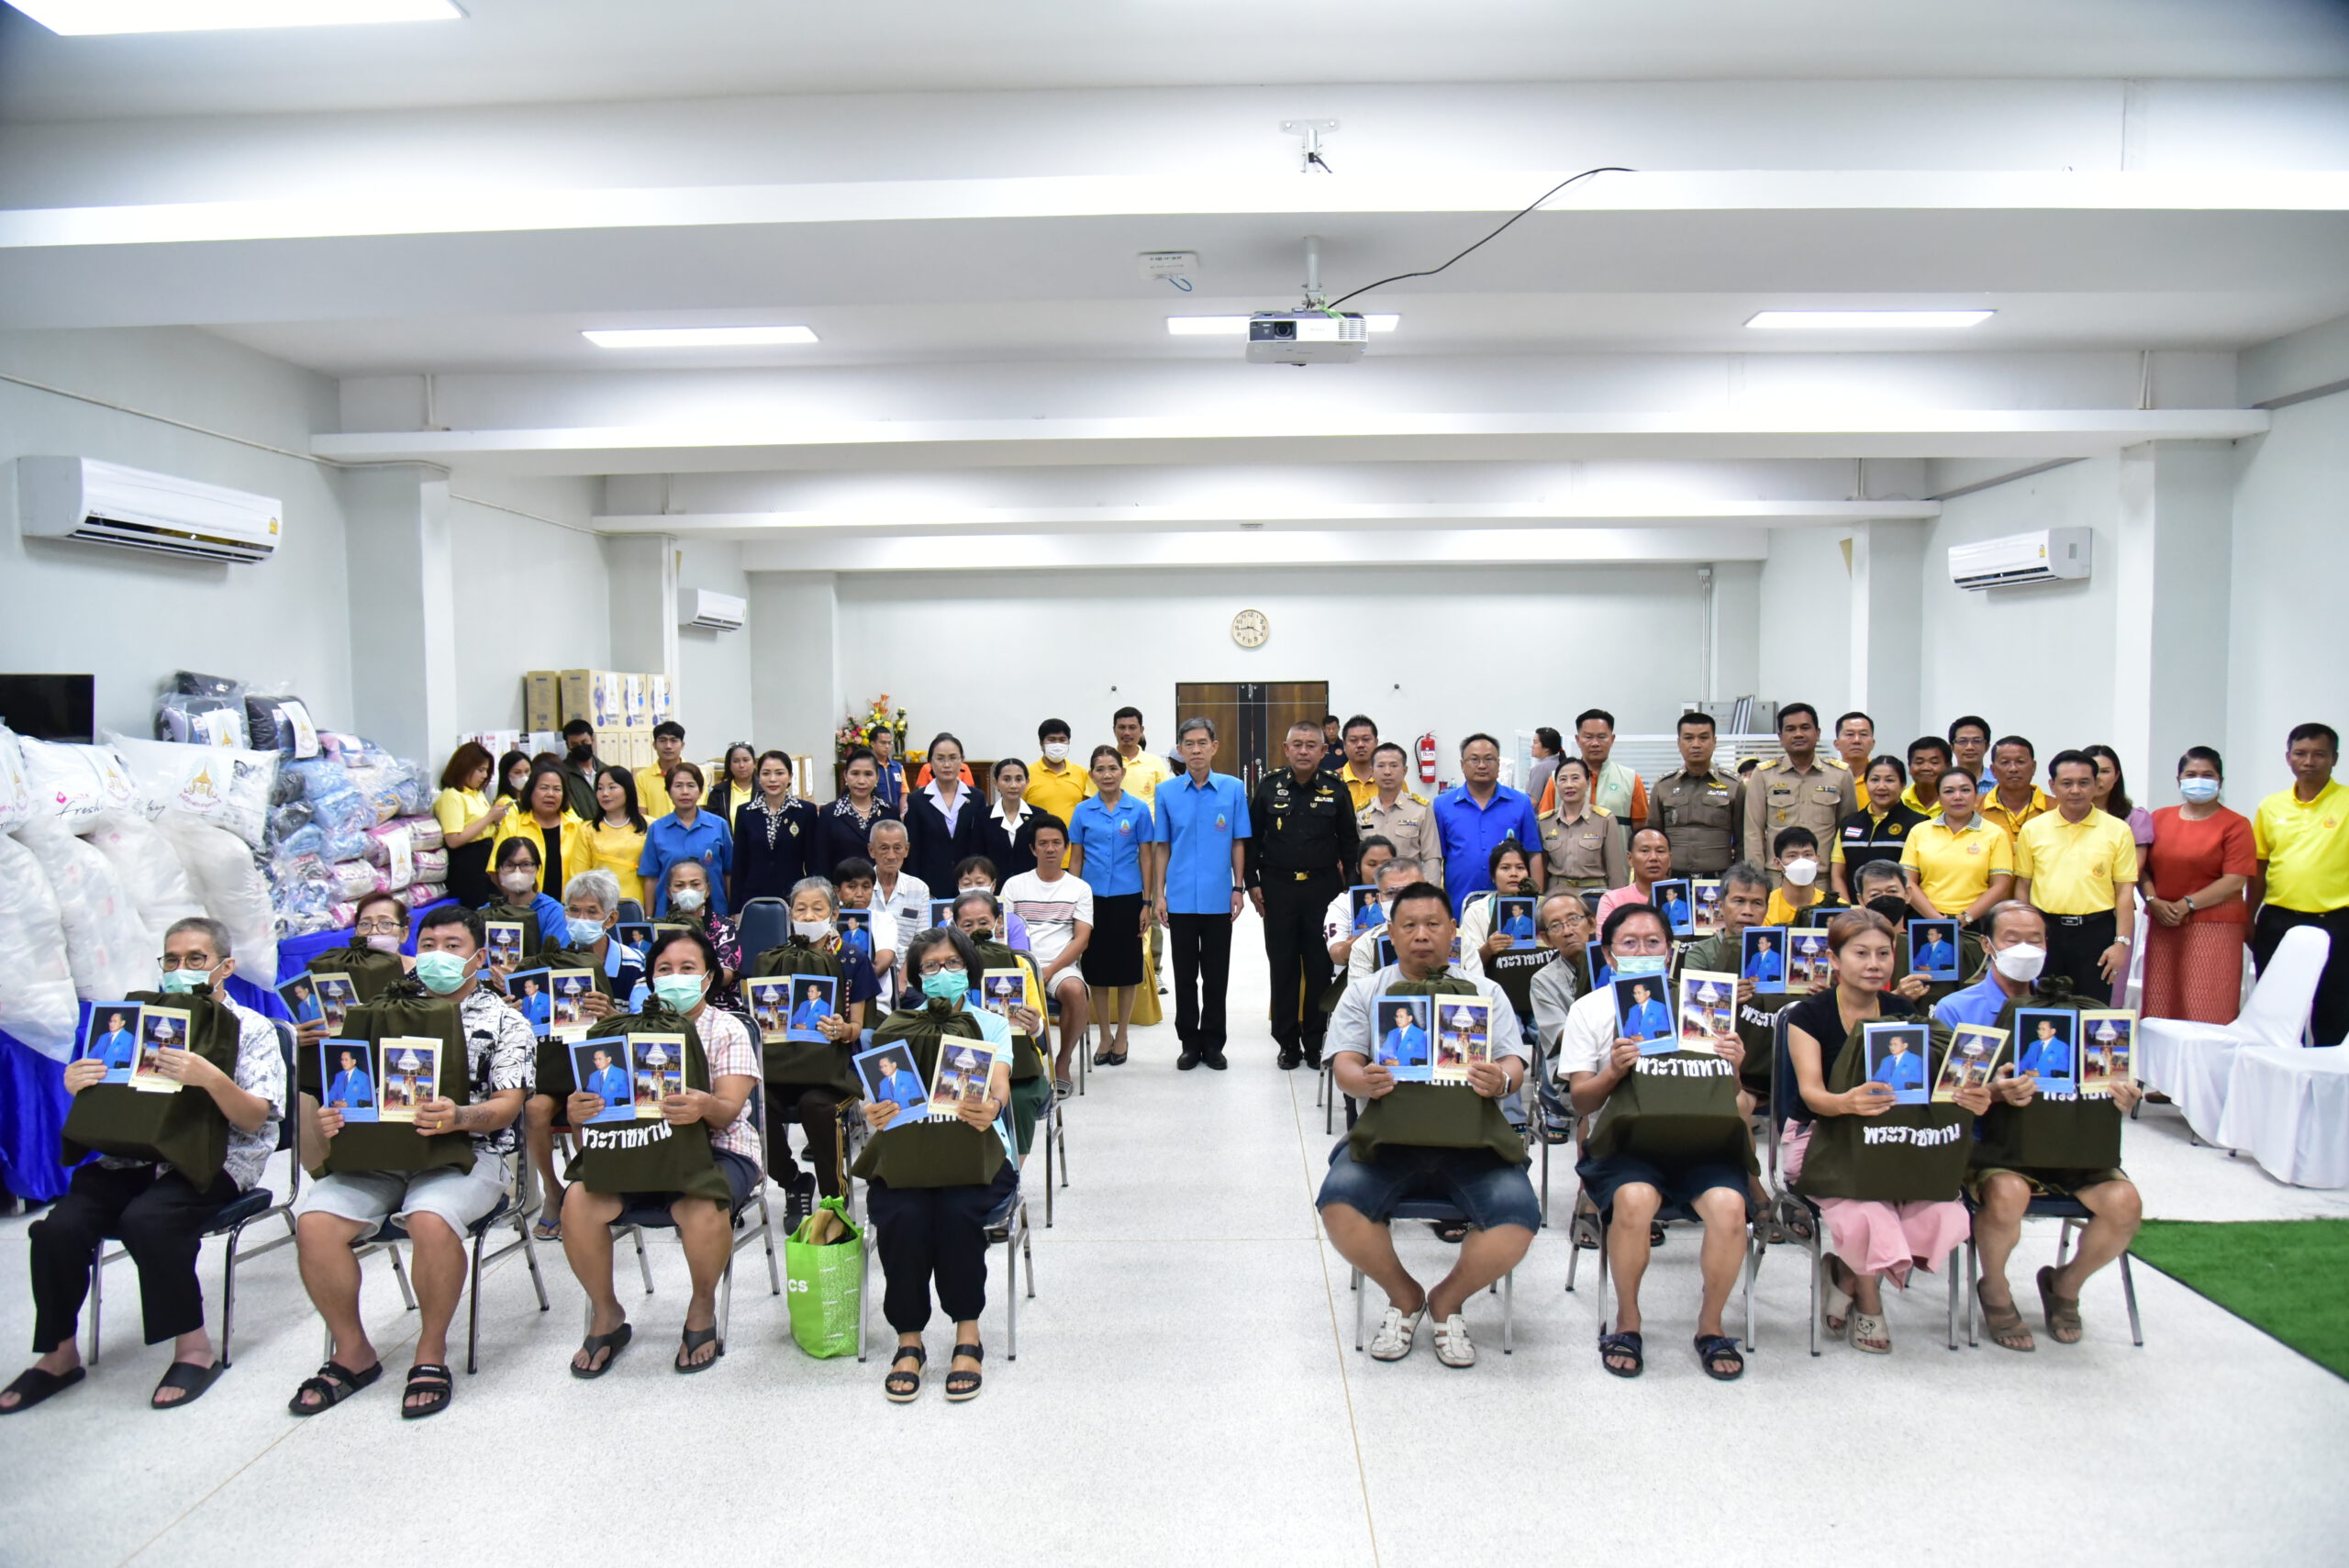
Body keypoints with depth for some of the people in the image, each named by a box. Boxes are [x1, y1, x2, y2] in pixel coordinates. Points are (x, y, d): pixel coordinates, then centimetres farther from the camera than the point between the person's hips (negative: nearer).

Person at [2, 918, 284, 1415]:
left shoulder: (252, 1029, 4)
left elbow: (254, 1120, -7)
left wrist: (210, 1078, -25)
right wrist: (77, 1087, -5)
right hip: (134, 1156, 4)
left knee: (145, 1220, -32)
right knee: (57, 1227, -21)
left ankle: (193, 1347, -15)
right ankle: (59, 1353, 0)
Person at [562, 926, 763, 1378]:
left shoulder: (728, 1030, 3)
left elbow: (728, 1109, -11)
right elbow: (602, 1096, 4)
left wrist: (704, 1107, -37)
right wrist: (578, 1111, -22)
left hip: (716, 1150, -3)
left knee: (700, 1207, -35)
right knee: (579, 1200, -25)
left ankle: (702, 1310, -4)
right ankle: (606, 1316, -1)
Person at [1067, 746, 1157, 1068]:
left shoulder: (1138, 810, -1)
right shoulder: (1083, 811, 3)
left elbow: (1146, 857, 1)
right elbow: (1075, 859, 6)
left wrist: (1147, 903, -3)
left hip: (1128, 898, -1)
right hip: (1093, 897, 1)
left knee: (1127, 968, 6)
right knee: (1097, 968, 7)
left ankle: (1121, 1037, 19)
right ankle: (1104, 1038, 20)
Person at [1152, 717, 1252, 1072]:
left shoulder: (1233, 789, -1)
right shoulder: (1166, 792, 1)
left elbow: (1238, 843, 3)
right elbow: (1163, 847, 5)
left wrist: (1238, 888, -2)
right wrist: (1159, 894, 2)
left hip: (1218, 899, -1)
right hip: (1180, 899, 1)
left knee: (1216, 975, 8)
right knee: (1185, 975, 9)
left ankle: (1213, 1043, 19)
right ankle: (1189, 1042, 20)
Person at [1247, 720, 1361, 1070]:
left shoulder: (1336, 789, 1)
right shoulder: (1269, 786, 2)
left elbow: (1348, 842, 6)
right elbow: (1252, 839, 6)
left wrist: (1349, 884, 1)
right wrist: (1253, 883, 0)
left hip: (1323, 888, 0)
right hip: (1278, 888, 0)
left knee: (1320, 966, 5)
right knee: (1282, 965, 6)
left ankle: (1316, 1042, 16)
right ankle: (1288, 1043, 16)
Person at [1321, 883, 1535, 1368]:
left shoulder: (1485, 993, 18)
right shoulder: (1364, 991, 15)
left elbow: (1515, 1066, 7)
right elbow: (1344, 1066, 4)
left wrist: (1501, 1081, -19)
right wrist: (1364, 1081, -21)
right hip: (1388, 1133, 0)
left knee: (1519, 1214, -28)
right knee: (1339, 1202, -30)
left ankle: (1447, 1300, 2)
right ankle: (1404, 1296, 1)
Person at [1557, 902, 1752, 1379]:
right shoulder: (1590, 1009, 8)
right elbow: (1581, 1102, 2)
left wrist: (1734, 1067, -10)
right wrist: (1614, 1071, -18)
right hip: (1623, 1139, -2)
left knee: (1728, 1203, -29)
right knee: (1635, 1199, -34)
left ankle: (1710, 1325, -4)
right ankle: (1627, 1320, -9)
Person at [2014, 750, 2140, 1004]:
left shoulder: (2118, 830, 1)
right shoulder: (2032, 829, 5)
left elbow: (2125, 891, 0)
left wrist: (2122, 943, -7)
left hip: (2096, 932, -1)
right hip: (2045, 931, 1)